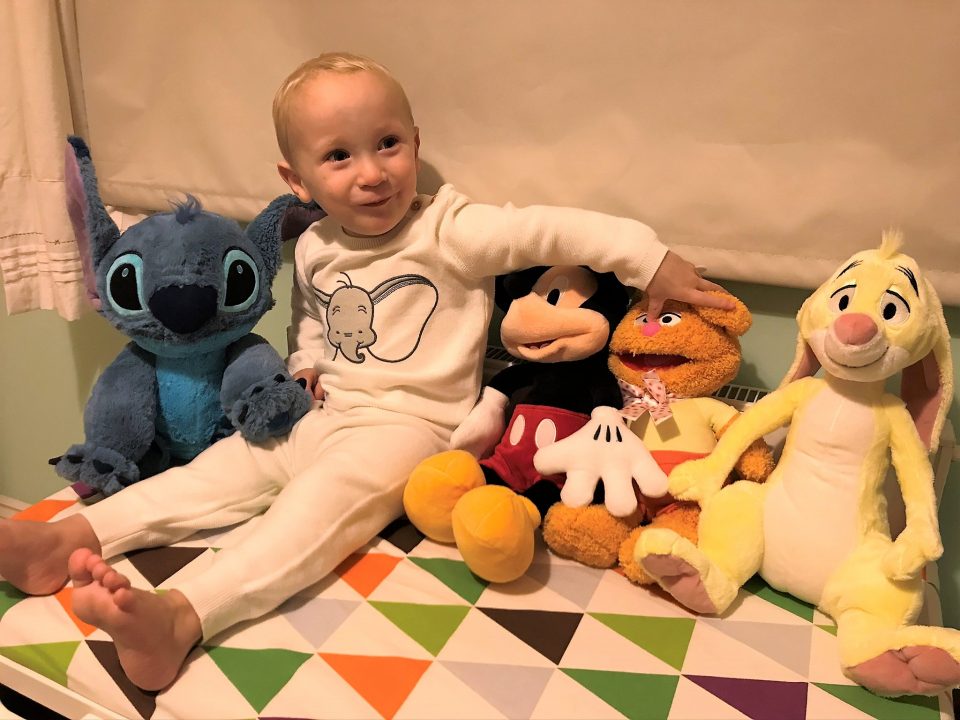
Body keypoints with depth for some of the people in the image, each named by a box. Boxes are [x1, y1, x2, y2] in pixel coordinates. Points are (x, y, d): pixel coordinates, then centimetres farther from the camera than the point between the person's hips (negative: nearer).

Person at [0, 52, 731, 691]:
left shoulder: (449, 230, -12)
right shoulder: (315, 248, 9)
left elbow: (550, 230, -18)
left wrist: (649, 256, -24)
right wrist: (305, 361, 9)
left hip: (409, 424, -7)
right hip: (327, 416, 8)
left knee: (326, 499, -30)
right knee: (226, 465, -1)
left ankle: (181, 617, -41)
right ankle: (72, 538, -1)